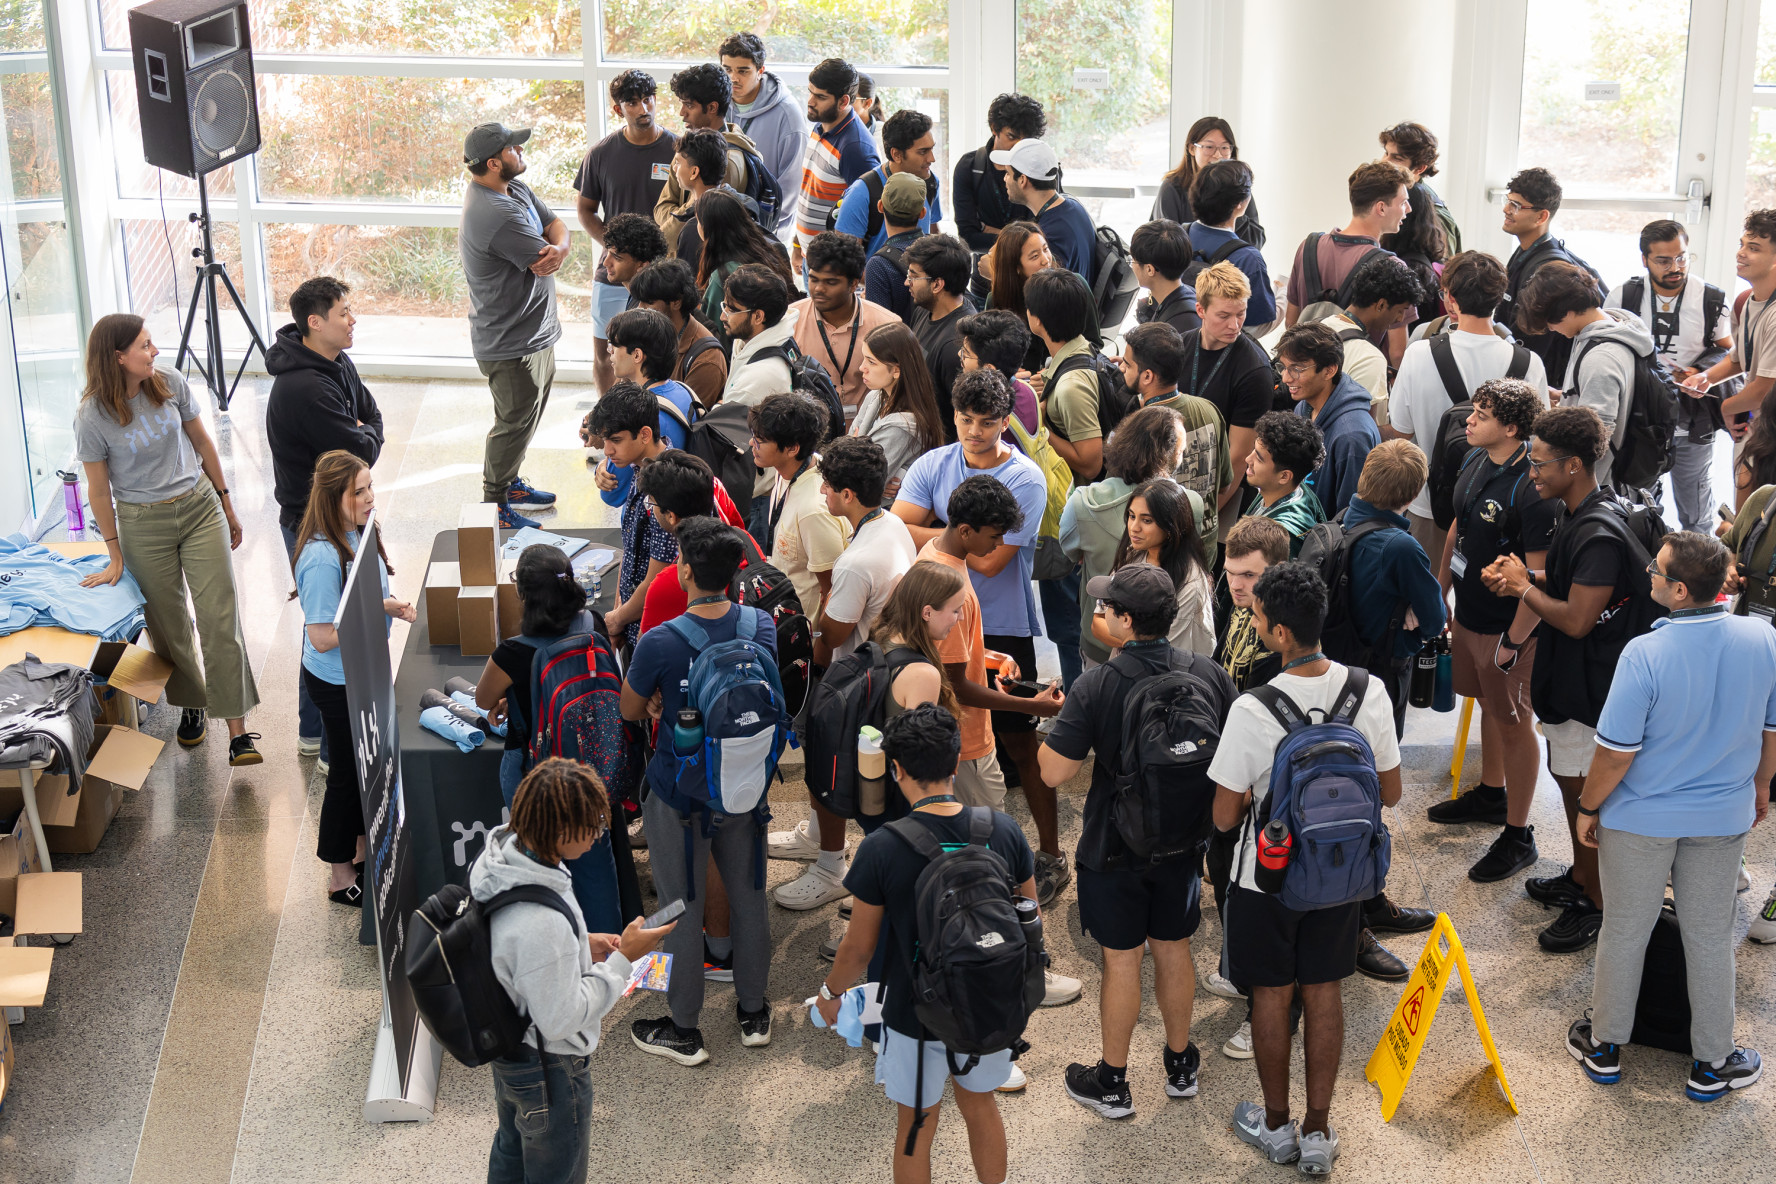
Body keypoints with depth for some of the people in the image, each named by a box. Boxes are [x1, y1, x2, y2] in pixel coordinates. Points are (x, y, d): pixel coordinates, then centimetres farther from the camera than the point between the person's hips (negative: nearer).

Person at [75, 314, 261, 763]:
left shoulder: (169, 383, -6)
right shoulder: (93, 416, -14)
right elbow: (99, 490, -5)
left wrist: (226, 504, 13)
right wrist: (115, 556, 0)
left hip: (199, 507, 2)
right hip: (144, 524, -2)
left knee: (220, 617, -5)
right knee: (168, 625, 9)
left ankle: (237, 729, -4)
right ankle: (190, 704, 33)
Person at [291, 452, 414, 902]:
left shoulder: (356, 534, -4)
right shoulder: (322, 559, -31)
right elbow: (323, 637, -28)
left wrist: (392, 606, -5)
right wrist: (378, 611, -27)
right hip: (337, 682, -8)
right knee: (347, 772, 8)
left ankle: (361, 851, 43)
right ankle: (341, 878, 26)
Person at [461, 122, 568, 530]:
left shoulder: (515, 189, 3)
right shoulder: (496, 214, -30)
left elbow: (556, 225, 1)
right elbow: (543, 258, -27)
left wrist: (558, 248, -21)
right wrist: (550, 254, -4)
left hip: (536, 330, 10)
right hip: (510, 344, -10)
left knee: (531, 411, 24)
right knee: (516, 421, 3)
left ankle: (507, 480, 42)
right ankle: (494, 504, 18)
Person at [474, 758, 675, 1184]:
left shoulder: (499, 854, -14)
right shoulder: (542, 924, -42)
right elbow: (561, 1020, -29)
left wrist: (582, 945, -2)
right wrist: (621, 960, -23)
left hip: (507, 1046, 8)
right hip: (549, 1069, -8)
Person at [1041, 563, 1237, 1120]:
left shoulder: (1096, 686, -22)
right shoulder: (1209, 675, -9)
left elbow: (1054, 771, -20)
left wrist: (1058, 729, -1)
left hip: (1116, 848, -4)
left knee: (1122, 958, 8)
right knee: (1173, 948, 20)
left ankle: (1112, 1083, 23)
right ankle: (1181, 1064, 37)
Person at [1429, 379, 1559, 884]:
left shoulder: (1533, 490, -27)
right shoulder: (1475, 460, 0)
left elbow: (1540, 576, -25)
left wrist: (1514, 642, -21)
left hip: (1507, 626, -8)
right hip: (1469, 614, 8)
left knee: (1514, 723, 4)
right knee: (1488, 704, 25)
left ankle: (1518, 837, 15)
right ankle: (1491, 793, 45)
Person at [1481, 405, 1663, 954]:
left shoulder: (1598, 534, -27)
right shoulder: (1581, 517, 6)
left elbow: (1576, 618, -28)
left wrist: (1524, 587, -14)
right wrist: (1523, 578, 3)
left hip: (1589, 689, -10)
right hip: (1569, 679, 10)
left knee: (1584, 793, 1)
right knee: (1570, 780, 22)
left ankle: (1598, 905, 15)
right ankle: (1580, 878, 39)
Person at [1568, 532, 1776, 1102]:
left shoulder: (1645, 654, -26)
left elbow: (1616, 752, -20)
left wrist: (1588, 808, -4)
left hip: (1641, 819, -3)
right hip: (1723, 818, 3)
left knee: (1625, 930, 15)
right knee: (1710, 936, 17)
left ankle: (1605, 1047, 31)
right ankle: (1712, 1064, 28)